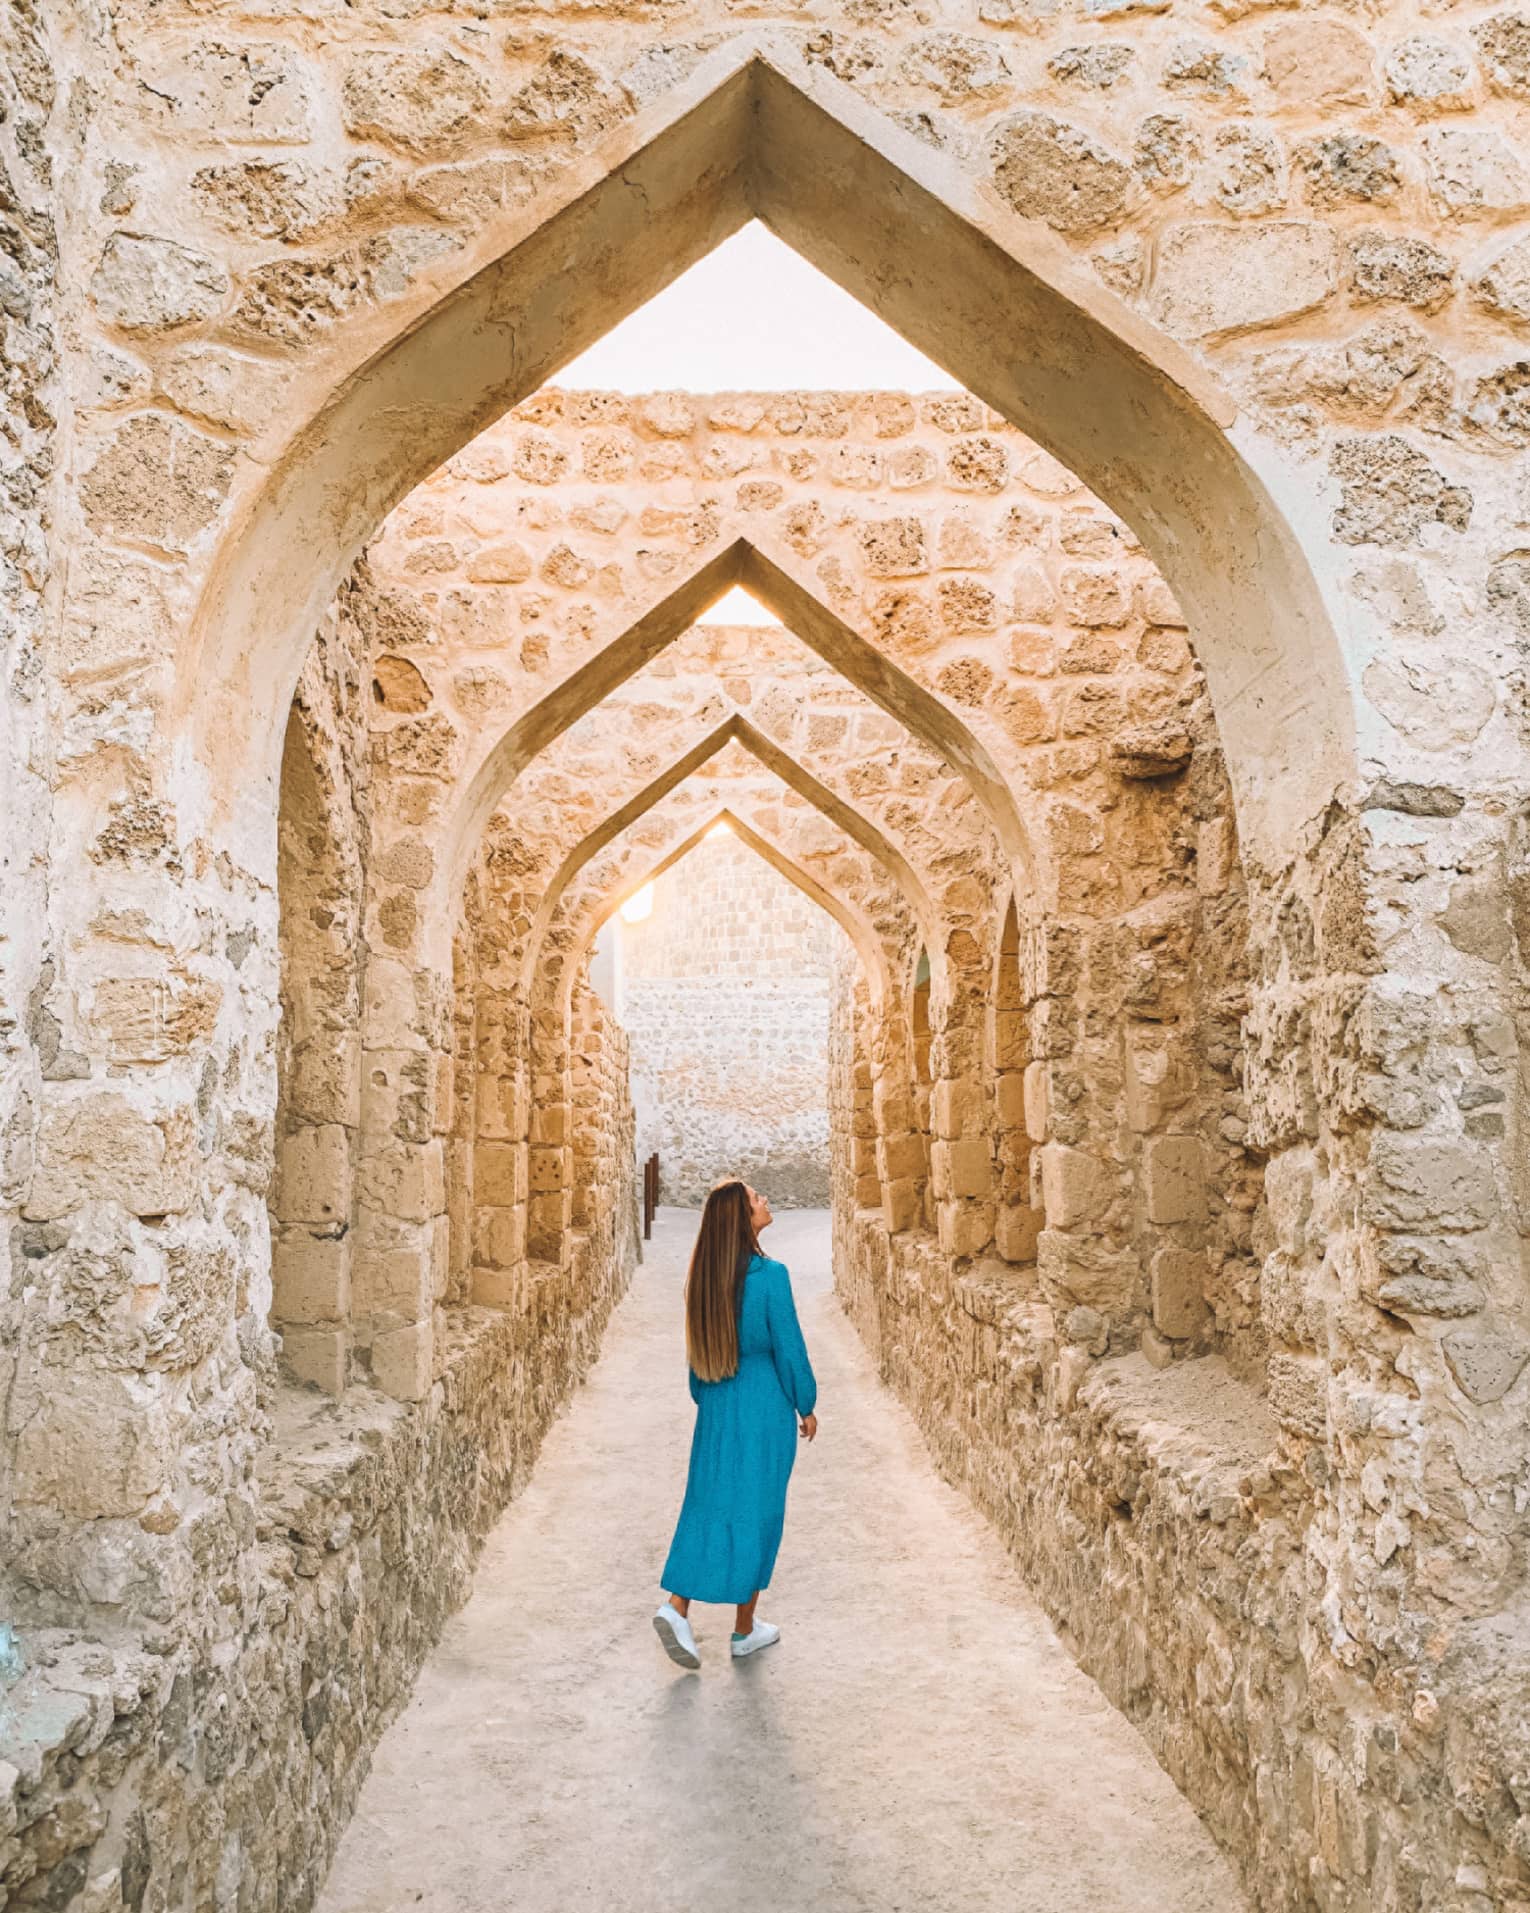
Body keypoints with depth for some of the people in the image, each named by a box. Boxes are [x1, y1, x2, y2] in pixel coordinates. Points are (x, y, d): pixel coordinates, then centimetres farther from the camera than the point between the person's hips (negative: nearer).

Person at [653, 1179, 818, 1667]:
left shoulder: (704, 1275, 0)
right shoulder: (770, 1275, -18)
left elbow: (697, 1347, 8)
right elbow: (789, 1348, -13)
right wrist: (806, 1407, 1)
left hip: (716, 1406, 5)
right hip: (764, 1405, -5)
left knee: (707, 1503, 13)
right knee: (756, 1510, 7)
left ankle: (677, 1607, 1)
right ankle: (745, 1630, 18)